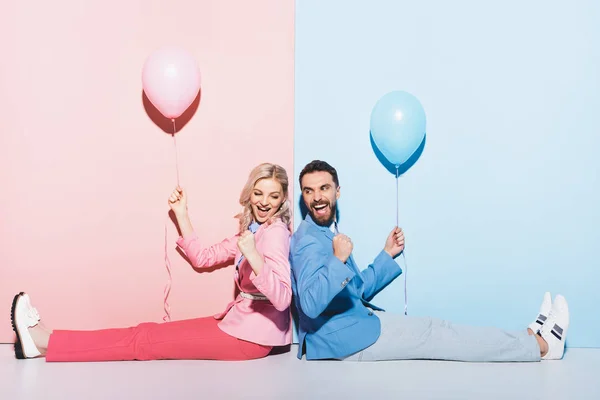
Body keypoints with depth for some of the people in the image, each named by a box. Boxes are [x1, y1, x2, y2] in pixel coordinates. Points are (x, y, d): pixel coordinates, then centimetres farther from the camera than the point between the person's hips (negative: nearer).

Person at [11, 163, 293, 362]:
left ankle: (46, 343, -4)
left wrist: (253, 257, -38)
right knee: (148, 333, 1)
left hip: (254, 335, -8)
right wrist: (181, 213, 12)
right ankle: (46, 341, 2)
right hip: (241, 322, 8)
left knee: (145, 340, -7)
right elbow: (202, 258, 16)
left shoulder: (274, 232, -15)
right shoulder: (253, 229, 13)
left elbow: (282, 299, -26)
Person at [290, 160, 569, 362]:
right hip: (342, 337, -9)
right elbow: (310, 305, -30)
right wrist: (338, 260, -40)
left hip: (352, 327, 9)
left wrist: (387, 254, 12)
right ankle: (541, 345, 3)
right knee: (434, 335, -5)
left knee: (433, 330, 6)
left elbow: (360, 291, 19)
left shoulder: (328, 233, 15)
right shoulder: (308, 240, -17)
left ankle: (531, 338, 12)